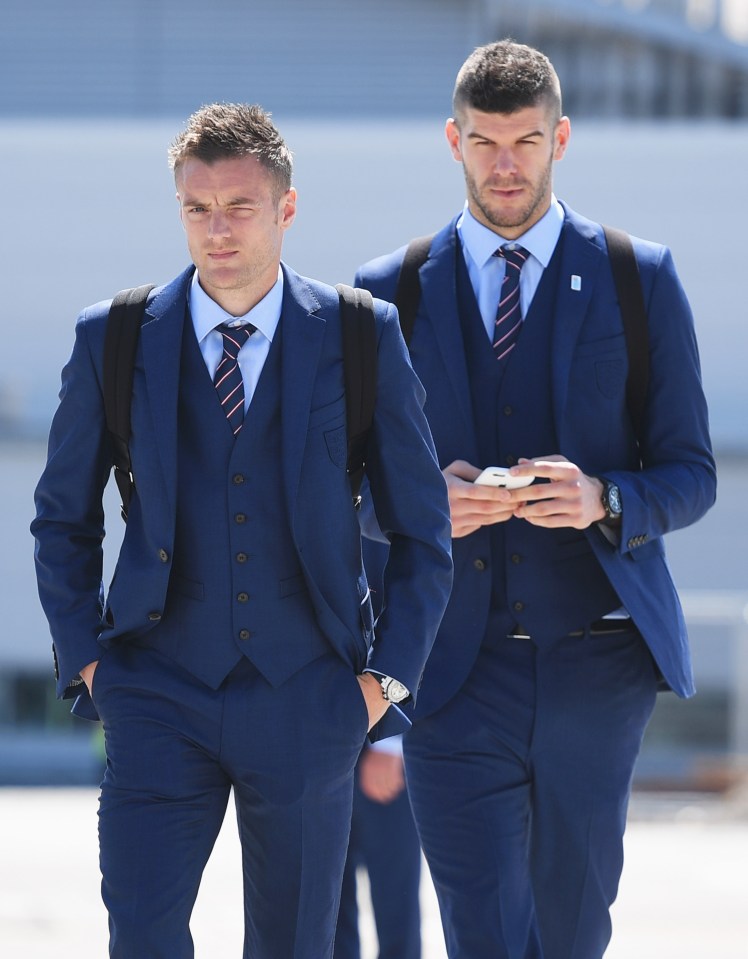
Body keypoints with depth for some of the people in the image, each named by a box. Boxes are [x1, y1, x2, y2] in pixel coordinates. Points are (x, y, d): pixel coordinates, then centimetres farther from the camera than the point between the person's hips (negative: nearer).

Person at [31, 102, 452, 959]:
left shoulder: (361, 339, 0)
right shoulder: (112, 340, 3)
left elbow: (422, 527, 7)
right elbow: (62, 519, 13)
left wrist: (391, 673, 0)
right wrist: (86, 659, 3)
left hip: (306, 699, 0)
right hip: (159, 696, 0)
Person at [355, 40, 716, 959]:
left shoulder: (640, 279, 5)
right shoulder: (390, 293, 7)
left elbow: (690, 475, 5)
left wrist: (603, 502, -18)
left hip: (593, 665, 1)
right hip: (453, 669, -1)